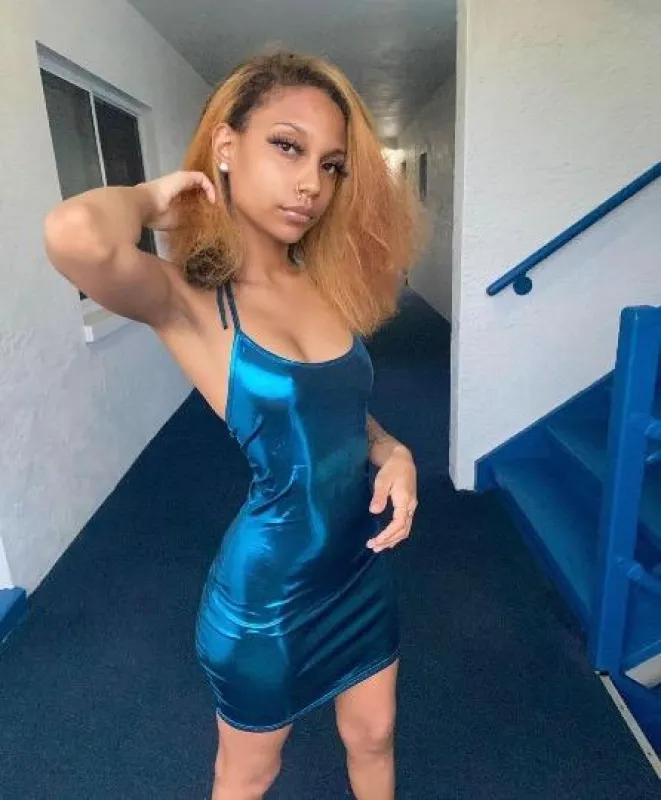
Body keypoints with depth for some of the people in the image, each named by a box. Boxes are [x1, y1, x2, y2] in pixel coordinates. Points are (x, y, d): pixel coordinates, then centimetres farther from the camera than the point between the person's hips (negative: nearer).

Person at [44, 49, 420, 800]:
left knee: (373, 736, 29)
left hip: (361, 564, 6)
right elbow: (77, 233, -42)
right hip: (266, 587, -5)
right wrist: (151, 199, -20)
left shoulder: (325, 283, -2)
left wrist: (391, 451, -9)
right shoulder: (186, 298, -19)